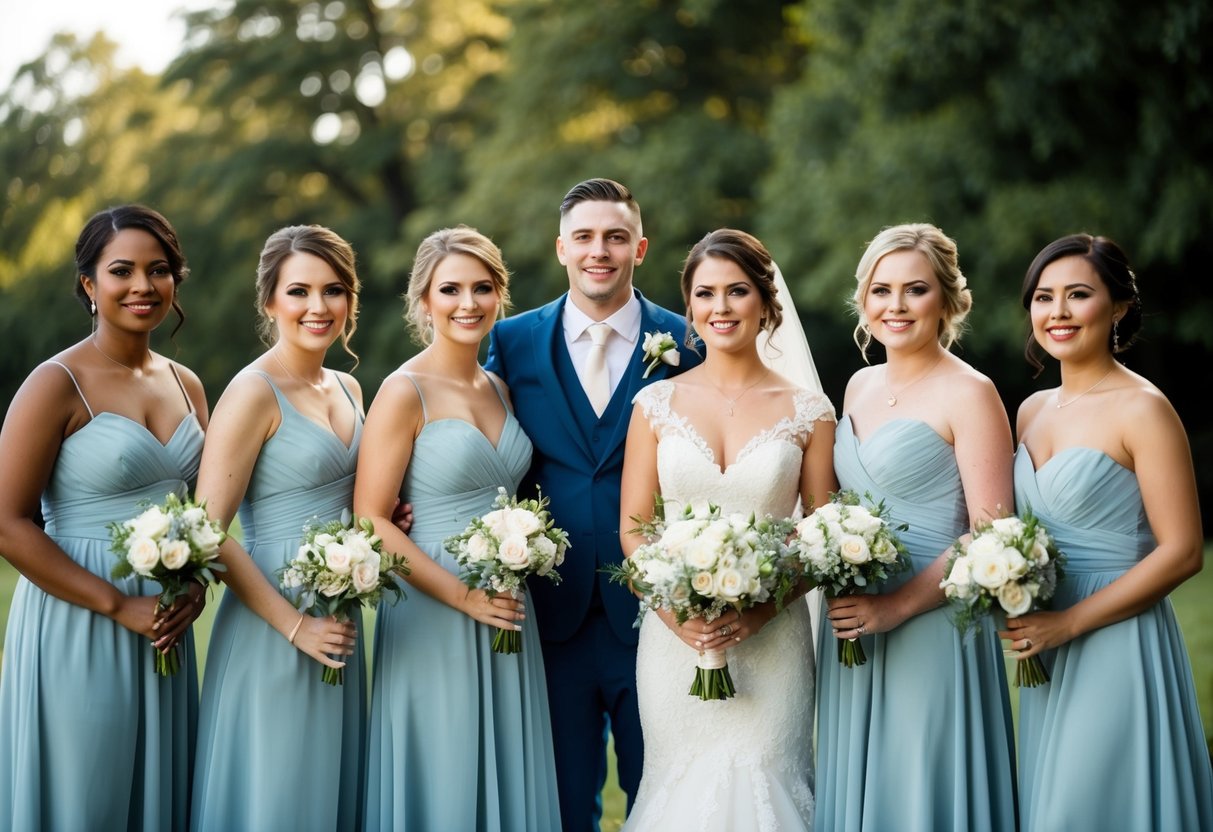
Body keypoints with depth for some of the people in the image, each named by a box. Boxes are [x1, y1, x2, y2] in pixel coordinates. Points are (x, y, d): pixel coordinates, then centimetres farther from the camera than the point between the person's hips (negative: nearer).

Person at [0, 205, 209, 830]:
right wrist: (119, 606, -16)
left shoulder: (185, 385, 8)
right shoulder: (57, 385, -10)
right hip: (78, 622, -6)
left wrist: (195, 588, -4)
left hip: (165, 627, 6)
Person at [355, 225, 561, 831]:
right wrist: (464, 597, -16)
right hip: (433, 616, -6)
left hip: (507, 612, 6)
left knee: (506, 776, 13)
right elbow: (371, 521, -14)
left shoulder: (499, 389, 9)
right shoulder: (405, 393, -10)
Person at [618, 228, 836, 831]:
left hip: (771, 640, -1)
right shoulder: (657, 403, 4)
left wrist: (759, 610, -14)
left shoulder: (808, 412, 2)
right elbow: (632, 529, 3)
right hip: (675, 637, 1)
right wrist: (675, 611, -13)